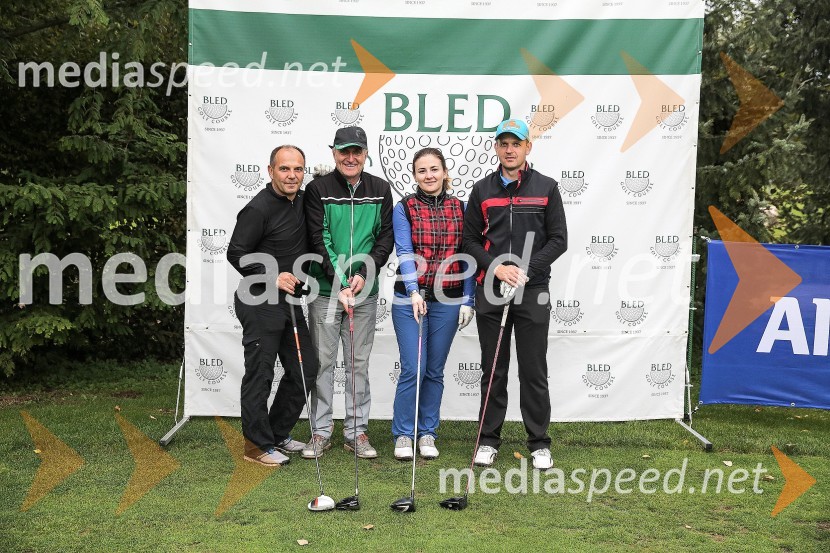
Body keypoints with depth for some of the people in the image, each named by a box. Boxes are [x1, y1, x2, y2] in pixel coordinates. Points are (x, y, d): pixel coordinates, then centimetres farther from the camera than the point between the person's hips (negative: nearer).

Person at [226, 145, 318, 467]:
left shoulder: (303, 201, 10)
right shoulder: (259, 208, -15)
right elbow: (236, 253, -15)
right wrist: (272, 277, -22)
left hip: (289, 301, 9)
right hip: (259, 304, -8)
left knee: (306, 368, 11)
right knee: (260, 373, -2)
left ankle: (278, 434, 25)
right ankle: (258, 444, 10)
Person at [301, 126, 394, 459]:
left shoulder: (380, 190, 6)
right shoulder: (318, 189, -3)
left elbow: (385, 237, 3)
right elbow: (319, 240, -9)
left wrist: (364, 274, -11)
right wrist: (340, 284, -17)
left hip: (365, 291, 2)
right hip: (326, 290, -2)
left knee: (359, 362, 8)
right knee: (323, 360, 4)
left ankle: (357, 431, 18)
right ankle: (321, 431, 14)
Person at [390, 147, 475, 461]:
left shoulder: (460, 208, 5)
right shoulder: (404, 209, -2)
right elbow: (404, 252, -13)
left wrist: (468, 301, 2)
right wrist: (413, 292, -27)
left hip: (448, 300, 2)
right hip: (410, 298, -2)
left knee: (435, 371, 9)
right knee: (412, 369, -4)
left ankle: (427, 433, 21)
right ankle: (403, 435, 11)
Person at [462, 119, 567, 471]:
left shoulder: (546, 188, 4)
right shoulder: (482, 190, 8)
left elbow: (559, 239, 1)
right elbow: (469, 240, 7)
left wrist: (526, 270, -11)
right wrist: (497, 267, -10)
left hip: (533, 292, -1)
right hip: (491, 293, 1)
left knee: (534, 371, 3)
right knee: (493, 371, 8)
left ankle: (539, 443, 13)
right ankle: (489, 439, 18)